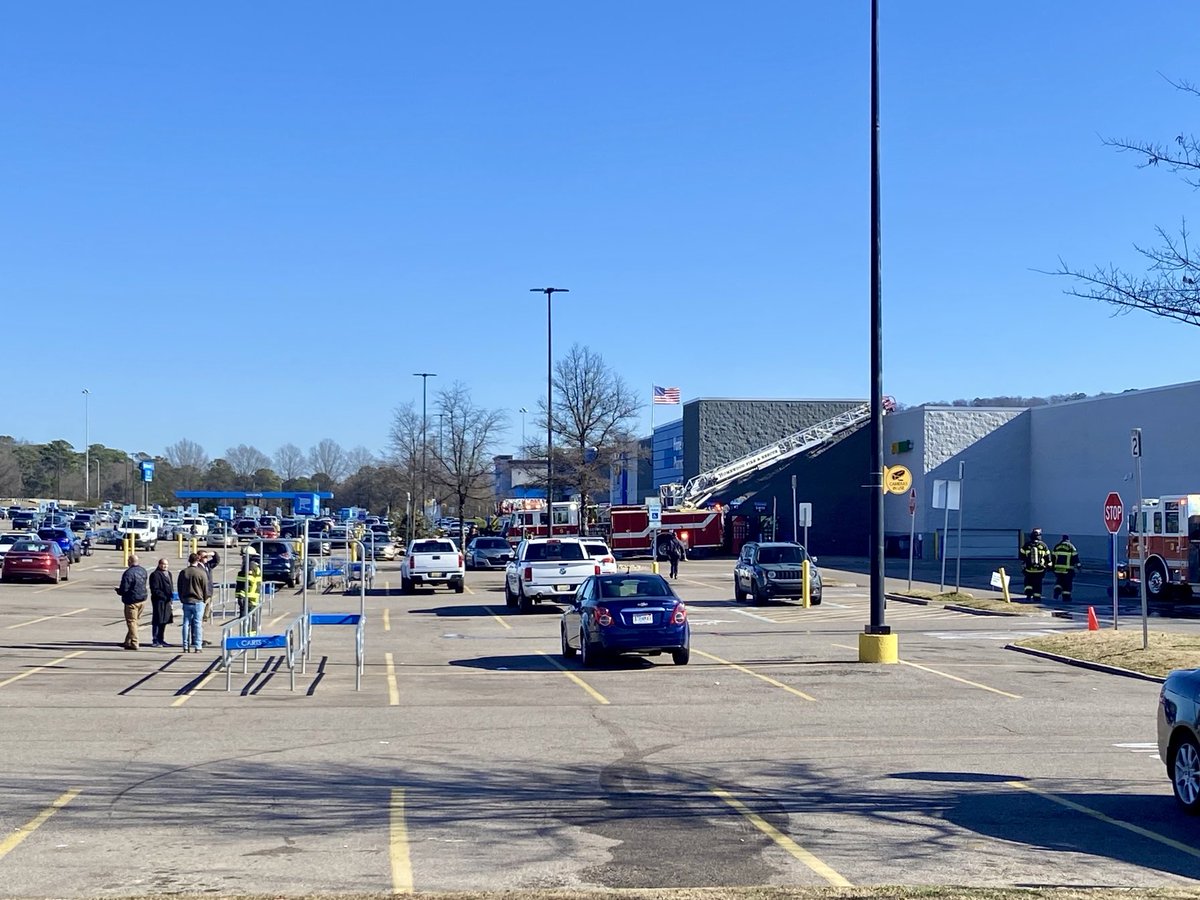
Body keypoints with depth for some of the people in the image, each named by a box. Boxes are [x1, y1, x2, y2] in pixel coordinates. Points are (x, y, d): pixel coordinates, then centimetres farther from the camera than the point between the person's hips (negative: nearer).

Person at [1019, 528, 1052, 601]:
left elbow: (1022, 558, 2)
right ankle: (1037, 596, 8)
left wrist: (1023, 567, 11)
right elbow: (1047, 557, 3)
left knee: (1028, 582, 15)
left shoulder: (1026, 545, -3)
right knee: (1037, 583, 9)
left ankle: (1028, 594, -3)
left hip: (1029, 569, 0)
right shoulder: (1043, 545, -3)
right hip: (1040, 569, 0)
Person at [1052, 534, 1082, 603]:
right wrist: (1078, 566, 1)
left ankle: (1057, 591, -8)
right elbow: (1075, 557, -5)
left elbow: (1053, 557, 10)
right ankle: (1066, 597, 6)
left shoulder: (1057, 546, 7)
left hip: (1058, 569, 3)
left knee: (1059, 581, 17)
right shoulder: (1071, 547, -4)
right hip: (1068, 570, -3)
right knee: (1067, 584, 5)